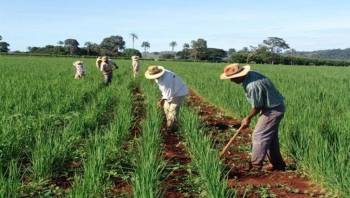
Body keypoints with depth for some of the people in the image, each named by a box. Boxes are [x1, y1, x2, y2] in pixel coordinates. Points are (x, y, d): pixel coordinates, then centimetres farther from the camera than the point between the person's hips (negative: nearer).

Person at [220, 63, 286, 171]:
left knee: (259, 136, -5)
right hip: (274, 107, 10)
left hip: (273, 110, -10)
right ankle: (277, 164, 25)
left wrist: (248, 119, -3)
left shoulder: (252, 86, -31)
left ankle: (255, 166, 2)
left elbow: (257, 107, -19)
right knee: (270, 137, 16)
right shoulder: (250, 74, -3)